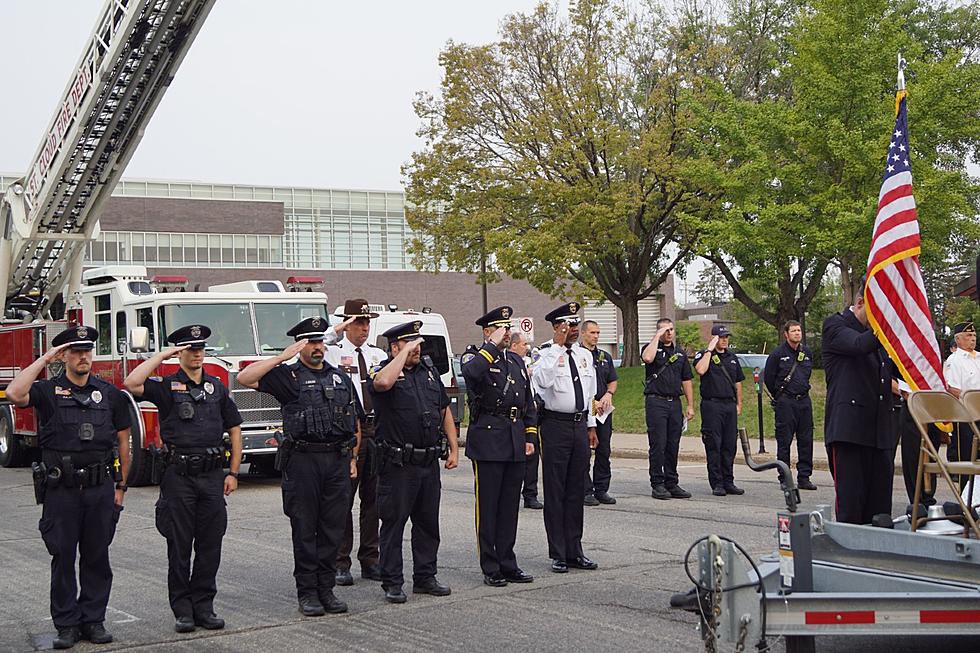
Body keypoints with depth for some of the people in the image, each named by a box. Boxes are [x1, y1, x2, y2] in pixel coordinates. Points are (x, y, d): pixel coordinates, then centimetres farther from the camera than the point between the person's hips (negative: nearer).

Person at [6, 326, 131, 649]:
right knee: (63, 558, 3)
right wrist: (44, 359, -14)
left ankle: (93, 620, 17)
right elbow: (15, 394, -23)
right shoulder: (47, 391, 0)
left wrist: (121, 486, 6)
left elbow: (123, 441, 10)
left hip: (100, 489, 2)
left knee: (97, 558, 8)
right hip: (61, 489, -2)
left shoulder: (110, 394, 6)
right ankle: (67, 625, 11)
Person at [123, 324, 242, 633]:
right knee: (179, 546, 3)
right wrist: (162, 355, -11)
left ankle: (204, 606, 15)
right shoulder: (166, 387, 0)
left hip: (212, 477, 3)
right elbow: (132, 384, -20)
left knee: (210, 545, 6)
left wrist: (233, 473, 6)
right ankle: (182, 610, 11)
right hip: (179, 477, -3)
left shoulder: (218, 387, 11)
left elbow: (234, 429, 13)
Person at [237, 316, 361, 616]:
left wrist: (353, 459, 10)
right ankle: (307, 593, 8)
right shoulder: (287, 375, 2)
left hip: (337, 460, 4)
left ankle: (326, 589, 15)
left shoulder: (341, 377, 15)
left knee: (332, 529, 7)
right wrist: (281, 357, -13)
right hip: (303, 460, -4)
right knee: (304, 529, 2)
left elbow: (356, 422, 17)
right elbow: (245, 378, -12)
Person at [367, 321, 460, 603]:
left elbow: (445, 411, 18)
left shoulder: (429, 370, 13)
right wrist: (404, 353, -22)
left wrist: (454, 449, 12)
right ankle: (392, 583, 7)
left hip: (429, 462, 6)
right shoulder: (383, 372, -6)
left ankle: (425, 577, 23)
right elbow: (383, 382, -34)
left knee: (428, 522, 12)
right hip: (398, 465, -6)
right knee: (393, 522, 0)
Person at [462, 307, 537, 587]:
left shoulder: (517, 361, 16)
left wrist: (530, 436, 12)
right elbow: (471, 373, -32)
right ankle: (490, 568, 7)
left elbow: (529, 401, 20)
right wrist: (493, 344, -23)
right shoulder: (479, 360, -5)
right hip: (488, 440, -6)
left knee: (510, 505, 11)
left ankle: (507, 563, 19)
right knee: (487, 506, 0)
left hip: (515, 441, 6)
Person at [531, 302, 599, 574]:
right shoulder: (546, 354, -8)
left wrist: (591, 426, 17)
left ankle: (574, 551, 19)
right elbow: (543, 380, -28)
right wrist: (558, 346, -23)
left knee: (577, 490, 11)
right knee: (555, 491, -1)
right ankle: (558, 554, 6)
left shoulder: (585, 355, 12)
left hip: (580, 425, 6)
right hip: (555, 425, -6)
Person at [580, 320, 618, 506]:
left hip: (603, 409, 6)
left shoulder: (605, 357, 17)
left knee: (604, 451, 7)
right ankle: (586, 492, 2)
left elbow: (613, 381, 20)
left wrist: (608, 395, -1)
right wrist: (592, 401, -13)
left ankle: (601, 490, 14)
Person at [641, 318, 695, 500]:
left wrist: (690, 406, 11)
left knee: (673, 445, 7)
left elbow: (687, 380, 17)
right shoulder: (651, 348, 1)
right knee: (658, 445, -5)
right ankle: (657, 485, 0)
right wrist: (657, 337, -15)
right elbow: (647, 358, -26)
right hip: (656, 402, -5)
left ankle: (672, 484, 13)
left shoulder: (680, 352, 16)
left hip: (675, 403, 5)